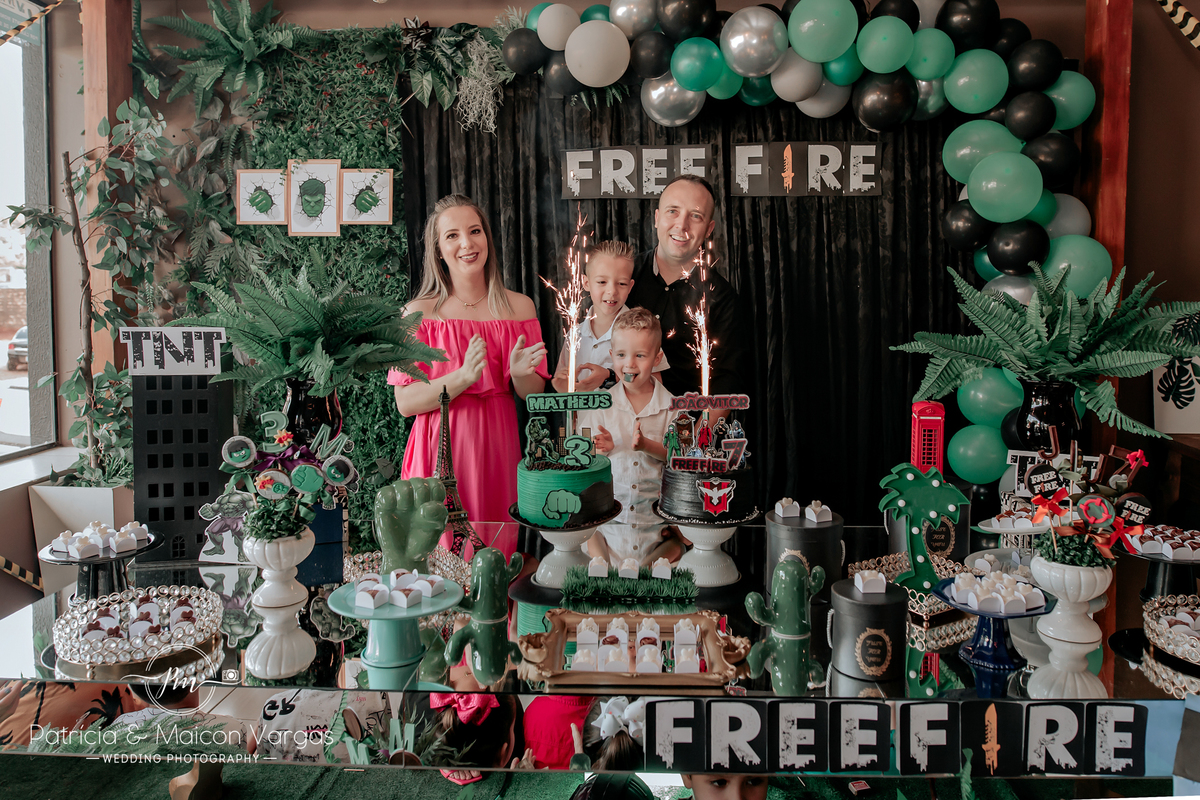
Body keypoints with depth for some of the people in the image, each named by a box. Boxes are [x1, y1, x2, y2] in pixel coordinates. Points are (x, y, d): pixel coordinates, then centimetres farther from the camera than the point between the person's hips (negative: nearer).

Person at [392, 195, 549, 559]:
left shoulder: (519, 307, 6)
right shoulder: (419, 312, -2)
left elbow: (535, 395, 8)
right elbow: (405, 402, -7)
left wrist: (520, 374, -14)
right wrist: (463, 377, -21)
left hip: (496, 447, 2)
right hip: (440, 450, -2)